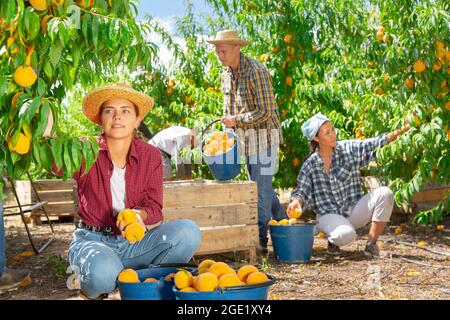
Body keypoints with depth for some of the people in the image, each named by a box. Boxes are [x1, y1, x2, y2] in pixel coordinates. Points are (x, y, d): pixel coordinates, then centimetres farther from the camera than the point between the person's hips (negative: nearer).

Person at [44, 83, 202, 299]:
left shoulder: (150, 155, 1)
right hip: (93, 240, -2)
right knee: (104, 273, -37)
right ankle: (87, 284, 2)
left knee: (188, 232, -22)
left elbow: (154, 208, -5)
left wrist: (137, 215, -29)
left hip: (134, 242, 3)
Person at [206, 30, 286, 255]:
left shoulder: (255, 71, -19)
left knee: (262, 187, -7)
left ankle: (261, 240, -1)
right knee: (259, 185, 14)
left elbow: (265, 111, -21)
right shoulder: (226, 73, 8)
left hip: (264, 134, -9)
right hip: (246, 137, 9)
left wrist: (237, 120, -20)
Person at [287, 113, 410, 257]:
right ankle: (333, 240, 4)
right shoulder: (310, 165, -2)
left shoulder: (349, 149, 0)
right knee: (346, 234, -36)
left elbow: (372, 144, -13)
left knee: (384, 194, -22)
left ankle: (371, 244, -10)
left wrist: (398, 132, -29)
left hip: (354, 210, 3)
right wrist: (296, 201, -31)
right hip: (329, 215, -3)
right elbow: (302, 191, -7)